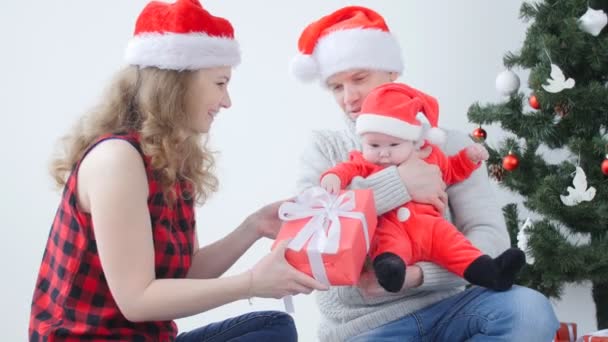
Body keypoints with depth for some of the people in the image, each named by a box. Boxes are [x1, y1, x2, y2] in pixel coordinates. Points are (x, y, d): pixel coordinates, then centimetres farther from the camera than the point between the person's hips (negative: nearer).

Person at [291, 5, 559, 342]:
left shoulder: (448, 145, 7)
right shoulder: (325, 148, 7)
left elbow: (491, 235, -4)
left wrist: (417, 274, -20)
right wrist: (397, 184, -19)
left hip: (443, 306, 3)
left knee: (529, 310, -25)